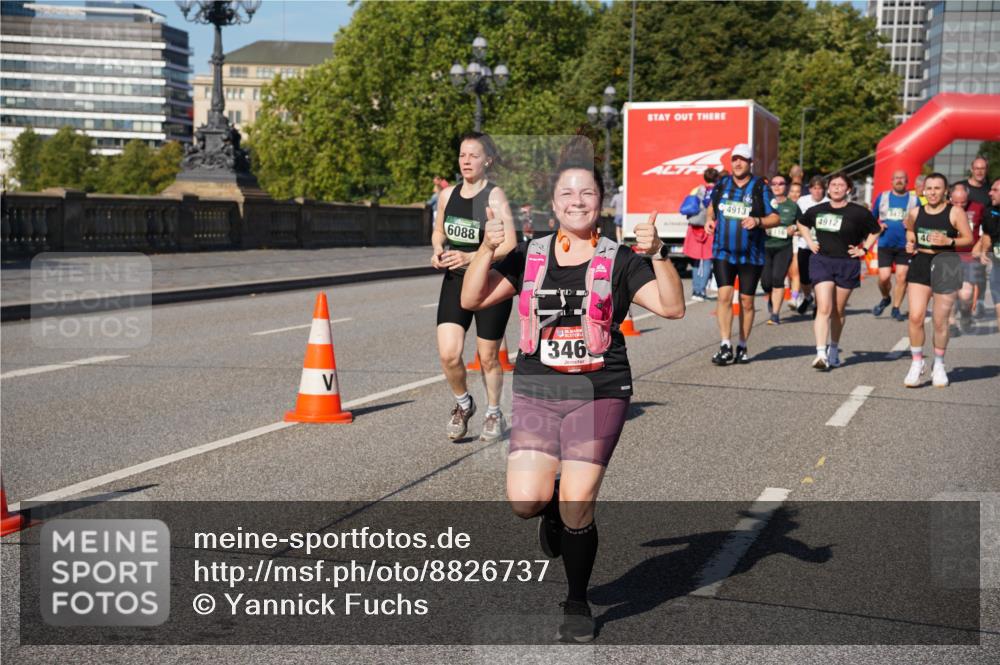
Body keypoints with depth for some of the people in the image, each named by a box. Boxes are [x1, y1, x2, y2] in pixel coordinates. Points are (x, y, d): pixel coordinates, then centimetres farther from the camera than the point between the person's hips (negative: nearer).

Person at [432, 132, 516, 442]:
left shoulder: (494, 196, -12)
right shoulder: (447, 195, 5)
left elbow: (510, 245, -19)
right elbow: (438, 232, 21)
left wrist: (470, 257, -28)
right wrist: (438, 251, -2)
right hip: (455, 281, 4)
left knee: (488, 357, 8)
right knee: (448, 354, -10)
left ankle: (494, 414, 33)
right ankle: (463, 404, 19)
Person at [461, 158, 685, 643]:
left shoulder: (619, 260, 2)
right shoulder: (529, 256, 8)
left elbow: (672, 307, -7)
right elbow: (472, 299, 4)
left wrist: (657, 254, -19)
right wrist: (488, 249, -10)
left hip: (599, 394, -2)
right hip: (535, 393, 2)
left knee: (575, 511, -4)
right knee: (524, 502, -12)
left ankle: (577, 604, 21)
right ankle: (554, 505, 27)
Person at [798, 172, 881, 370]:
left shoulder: (858, 212, -4)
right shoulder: (817, 210, 4)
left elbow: (875, 231, 10)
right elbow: (802, 224, 24)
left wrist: (864, 249, 1)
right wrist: (810, 242, 12)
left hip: (847, 265, 0)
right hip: (821, 261, 1)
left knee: (838, 311, 10)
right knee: (824, 308, -12)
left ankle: (834, 350, 28)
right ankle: (821, 354, -18)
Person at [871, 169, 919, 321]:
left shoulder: (914, 199, 5)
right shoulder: (882, 197, 8)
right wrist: (878, 225, -4)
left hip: (905, 245, 0)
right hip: (885, 244, 0)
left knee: (902, 276, -4)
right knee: (884, 277, -7)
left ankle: (896, 309, 10)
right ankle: (886, 298, 24)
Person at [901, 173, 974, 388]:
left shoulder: (954, 213, -5)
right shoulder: (915, 213, 5)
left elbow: (969, 239, -2)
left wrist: (949, 241, -18)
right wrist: (910, 242, 5)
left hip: (945, 266, -2)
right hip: (920, 264, 2)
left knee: (940, 322, 5)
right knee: (915, 317, -9)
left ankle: (939, 366, 23)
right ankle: (917, 364, 6)